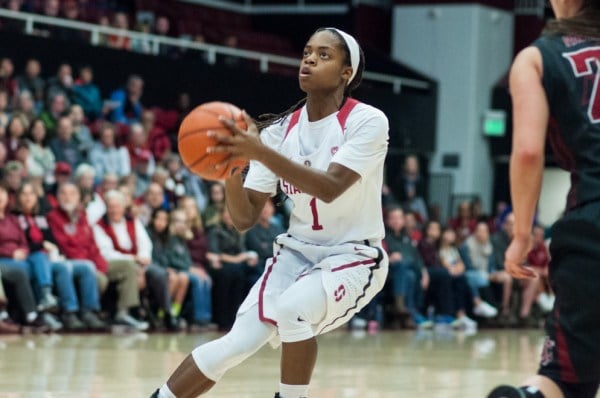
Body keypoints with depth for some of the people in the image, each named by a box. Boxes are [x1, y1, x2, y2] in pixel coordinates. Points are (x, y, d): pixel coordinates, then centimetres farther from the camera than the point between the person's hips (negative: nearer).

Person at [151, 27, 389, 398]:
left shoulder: (368, 121, -14)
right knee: (237, 343, -14)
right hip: (297, 251, 4)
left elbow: (330, 188, -31)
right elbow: (245, 218, -4)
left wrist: (260, 152, -40)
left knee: (290, 309, -33)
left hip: (353, 257, -4)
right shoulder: (280, 130, -2)